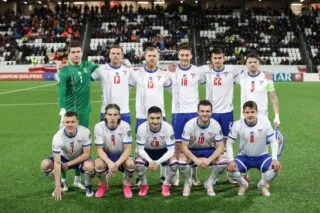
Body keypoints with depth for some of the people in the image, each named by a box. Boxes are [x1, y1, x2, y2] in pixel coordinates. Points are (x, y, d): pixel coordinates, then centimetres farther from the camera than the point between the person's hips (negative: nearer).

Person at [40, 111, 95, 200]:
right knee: (45, 164, -25)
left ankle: (88, 186, -2)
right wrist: (58, 186, -33)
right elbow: (57, 163, -29)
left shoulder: (85, 132, -27)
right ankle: (60, 185, 4)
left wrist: (68, 164, -22)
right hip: (64, 158, 2)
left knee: (90, 166, -36)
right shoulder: (58, 137, -27)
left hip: (80, 159, -1)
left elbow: (86, 154, -20)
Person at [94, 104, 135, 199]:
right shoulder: (99, 127, -18)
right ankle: (103, 185, 3)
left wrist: (117, 164, -34)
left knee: (130, 163, -33)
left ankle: (126, 185, 2)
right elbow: (99, 149, -16)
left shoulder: (125, 126, -19)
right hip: (106, 156, 0)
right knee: (98, 164, -32)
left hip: (121, 156, 0)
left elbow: (127, 149, -19)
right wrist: (109, 162, -34)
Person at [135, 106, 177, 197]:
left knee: (174, 162, -29)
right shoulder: (142, 128, -28)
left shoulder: (168, 127, -28)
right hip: (146, 152, 0)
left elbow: (171, 150, -23)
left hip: (163, 152, 0)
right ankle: (144, 185, 0)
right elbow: (140, 149, -19)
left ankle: (166, 185, -1)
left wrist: (158, 162, -37)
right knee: (138, 163, -30)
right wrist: (150, 161, -37)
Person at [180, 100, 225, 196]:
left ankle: (209, 183, 2)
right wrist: (196, 160, -35)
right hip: (192, 150, -1)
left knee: (222, 162, -26)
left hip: (209, 150, 2)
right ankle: (187, 183, 1)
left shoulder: (216, 125, -19)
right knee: (181, 162, -32)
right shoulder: (190, 125, -24)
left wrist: (209, 160, -31)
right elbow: (184, 146, -20)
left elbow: (220, 147, -14)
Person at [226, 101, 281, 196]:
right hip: (244, 156, 0)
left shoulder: (265, 123, -15)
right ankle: (243, 184, 10)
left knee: (275, 167, -29)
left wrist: (274, 159, -21)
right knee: (231, 169, -28)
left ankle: (263, 184, 8)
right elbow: (229, 143, -8)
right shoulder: (237, 125, -15)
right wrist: (231, 160, -22)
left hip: (261, 156, 0)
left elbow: (273, 141, -8)